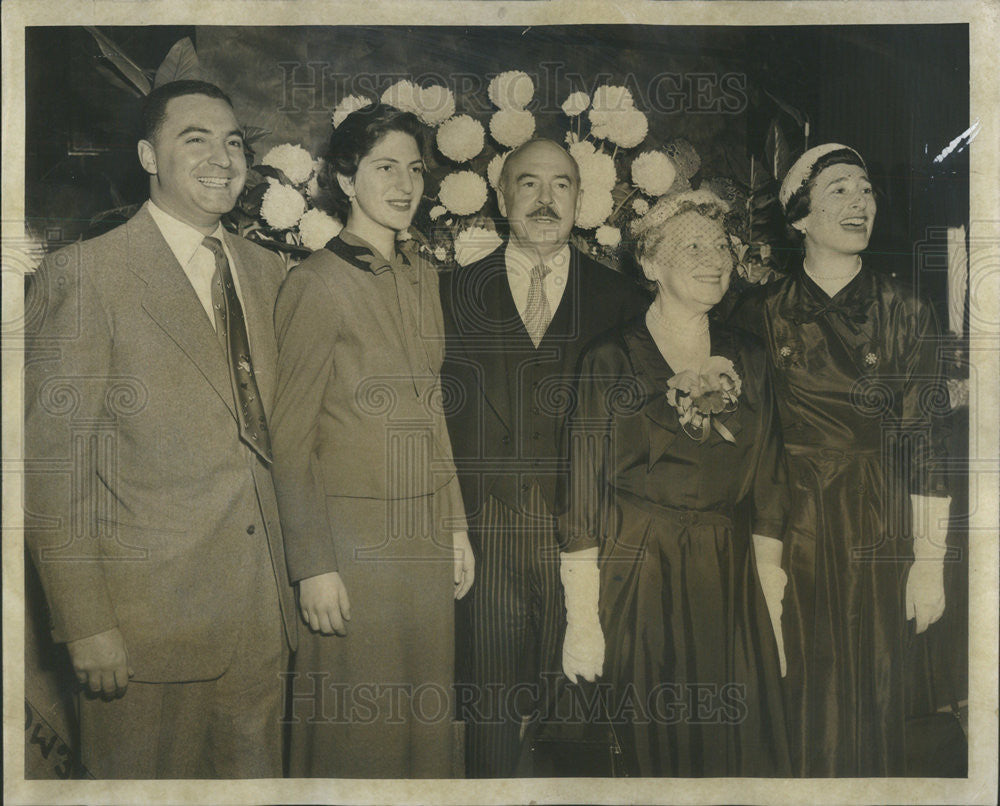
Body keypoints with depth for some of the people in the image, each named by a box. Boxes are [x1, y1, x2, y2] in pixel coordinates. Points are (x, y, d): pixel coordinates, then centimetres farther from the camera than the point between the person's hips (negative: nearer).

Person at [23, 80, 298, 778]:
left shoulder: (267, 271, 10)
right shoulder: (86, 274, -9)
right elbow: (49, 464, -10)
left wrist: (285, 583, 9)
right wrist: (86, 625, -13)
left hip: (262, 613, 6)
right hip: (150, 619, -5)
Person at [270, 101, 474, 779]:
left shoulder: (423, 278, 10)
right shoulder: (316, 284, -10)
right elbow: (291, 438, -11)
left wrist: (456, 525, 13)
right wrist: (313, 565, -13)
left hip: (425, 535, 6)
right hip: (352, 536, -6)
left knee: (427, 715, 15)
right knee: (356, 725, 6)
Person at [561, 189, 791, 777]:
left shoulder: (749, 359, 8)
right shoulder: (611, 361, -5)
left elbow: (768, 484, 8)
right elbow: (584, 493, -7)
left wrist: (771, 604, 2)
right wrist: (582, 619, -11)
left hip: (732, 578, 4)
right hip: (638, 579, -3)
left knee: (743, 748, 8)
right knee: (654, 748, 5)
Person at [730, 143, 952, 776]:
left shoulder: (906, 312, 0)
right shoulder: (761, 314, 1)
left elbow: (926, 441, -2)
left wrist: (930, 560, -5)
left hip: (874, 533, 0)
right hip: (787, 528, 0)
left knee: (869, 685, 8)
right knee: (800, 684, 6)